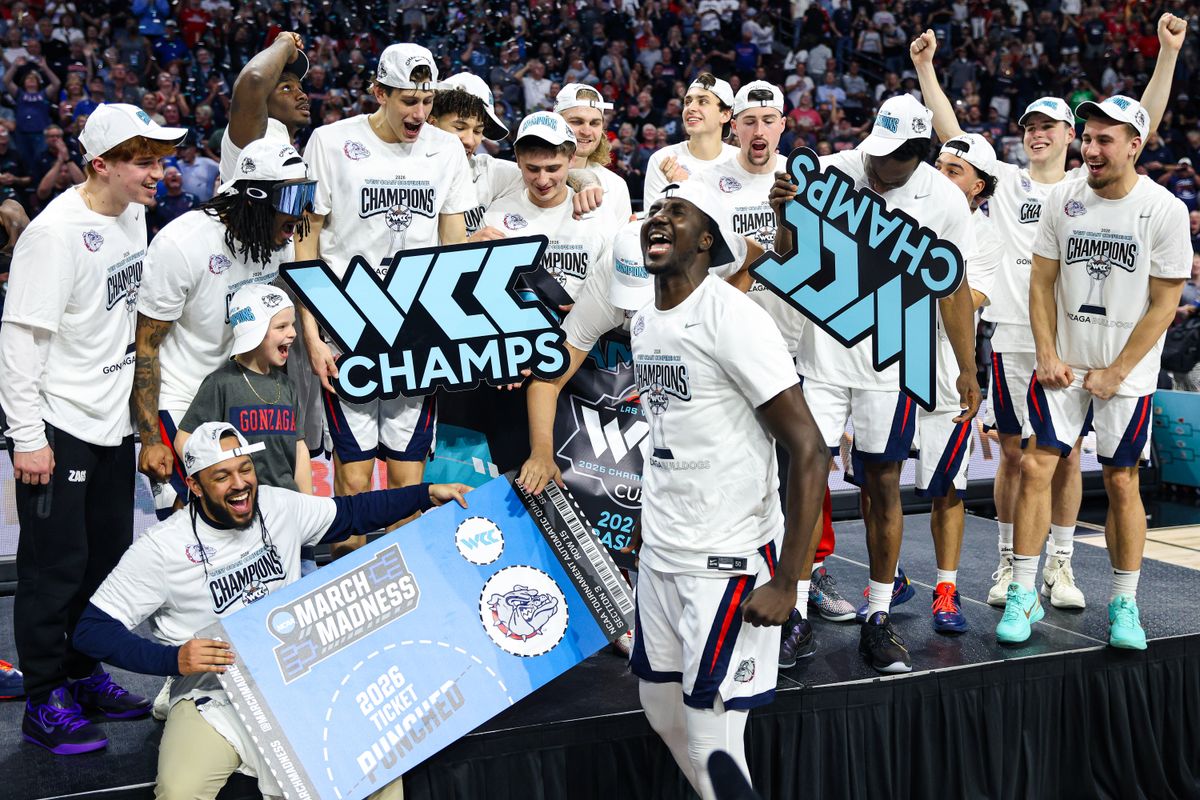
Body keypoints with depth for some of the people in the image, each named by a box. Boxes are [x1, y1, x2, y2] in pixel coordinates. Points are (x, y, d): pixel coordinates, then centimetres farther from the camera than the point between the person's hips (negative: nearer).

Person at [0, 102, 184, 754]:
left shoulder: (132, 214, 6)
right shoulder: (54, 233, -20)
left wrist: (138, 403, 20)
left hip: (113, 420, 8)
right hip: (58, 428, -8)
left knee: (108, 555, 16)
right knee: (56, 565, 0)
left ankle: (83, 672, 31)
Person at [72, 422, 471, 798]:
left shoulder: (280, 507, 1)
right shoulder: (161, 548, -12)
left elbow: (350, 514, 16)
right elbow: (93, 629, -11)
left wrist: (428, 494, 9)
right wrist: (173, 660, -25)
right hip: (214, 695, -3)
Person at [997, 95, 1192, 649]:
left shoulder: (1164, 210, -8)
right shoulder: (1063, 199, 1)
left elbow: (1164, 304, -7)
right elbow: (1041, 282, 5)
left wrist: (1115, 373, -10)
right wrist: (1047, 355, -4)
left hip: (1127, 373, -2)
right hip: (1062, 364, 2)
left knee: (1121, 484, 4)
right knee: (1035, 467, -5)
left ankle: (1124, 604, 19)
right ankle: (1023, 595, 6)